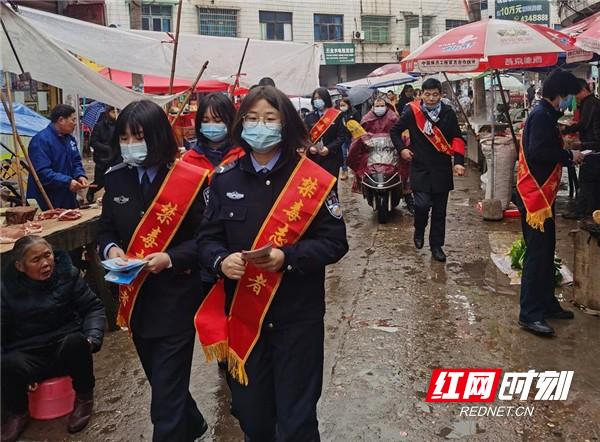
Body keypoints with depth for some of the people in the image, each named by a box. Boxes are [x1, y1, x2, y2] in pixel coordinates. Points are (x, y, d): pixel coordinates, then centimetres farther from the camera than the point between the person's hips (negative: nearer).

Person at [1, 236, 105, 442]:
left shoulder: (67, 273, -3)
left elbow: (93, 307, 2)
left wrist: (93, 338, -15)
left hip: (66, 349, 0)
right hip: (27, 354, 0)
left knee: (76, 342, -34)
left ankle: (84, 398, -5)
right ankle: (18, 412, 1)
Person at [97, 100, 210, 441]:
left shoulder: (189, 179, -12)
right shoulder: (116, 179, 3)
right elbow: (106, 229, 11)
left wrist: (170, 258, -24)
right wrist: (111, 248, -11)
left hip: (176, 299, -6)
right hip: (136, 297, 6)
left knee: (167, 391, -2)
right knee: (161, 378, 23)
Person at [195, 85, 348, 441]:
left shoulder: (313, 179, -7)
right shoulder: (225, 180, 3)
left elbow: (335, 242, -8)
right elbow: (207, 238, 4)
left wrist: (287, 257, -24)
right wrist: (221, 261, -18)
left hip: (297, 315, -3)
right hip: (241, 315, 3)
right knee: (250, 412, 18)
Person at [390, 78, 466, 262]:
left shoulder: (448, 113, 0)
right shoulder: (412, 111, -4)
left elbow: (457, 138, 3)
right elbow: (395, 131, 8)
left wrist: (458, 161, -8)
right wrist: (402, 149, -5)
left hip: (442, 169, 2)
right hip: (420, 168, -2)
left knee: (439, 210, 7)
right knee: (422, 204, -16)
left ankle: (436, 246, 21)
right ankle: (419, 231, 15)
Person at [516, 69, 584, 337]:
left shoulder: (545, 115, 16)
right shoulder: (542, 116, -15)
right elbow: (538, 152, -27)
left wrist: (567, 156, 9)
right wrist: (568, 155, -15)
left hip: (543, 194, 11)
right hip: (535, 195, -11)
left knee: (546, 251, 17)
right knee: (537, 254, -8)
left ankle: (547, 304, 28)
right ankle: (530, 314, -2)